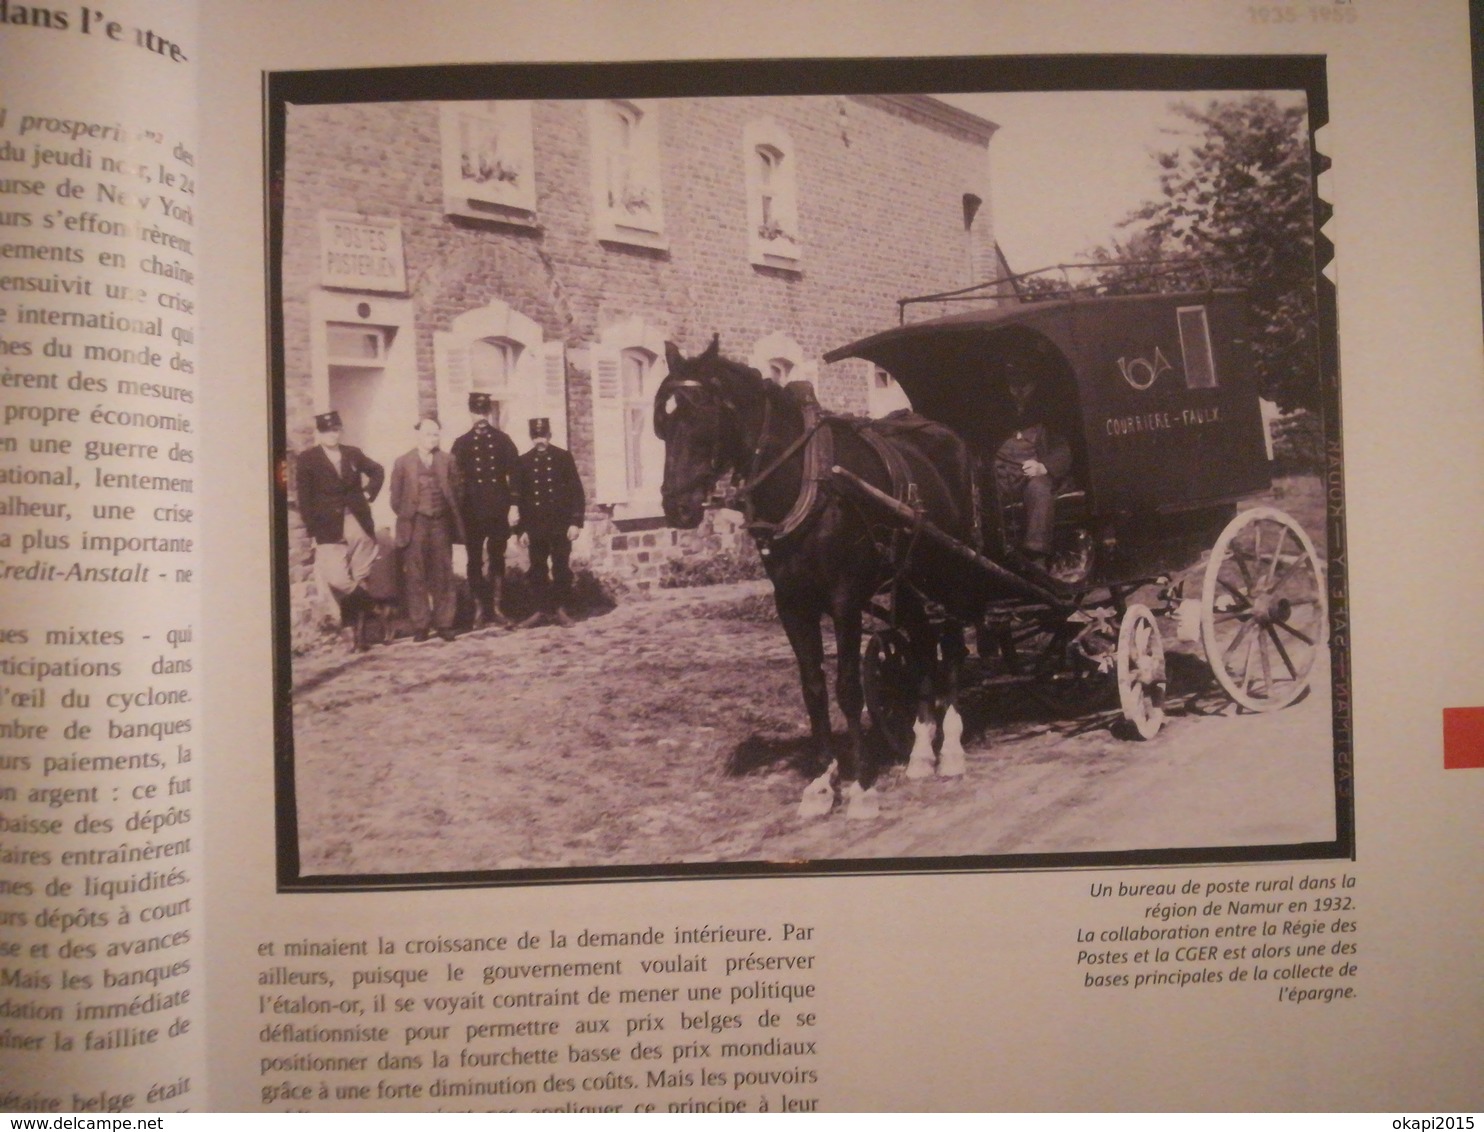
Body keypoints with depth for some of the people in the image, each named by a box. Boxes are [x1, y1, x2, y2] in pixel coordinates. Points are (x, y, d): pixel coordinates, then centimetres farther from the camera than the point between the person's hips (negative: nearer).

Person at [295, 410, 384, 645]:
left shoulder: (353, 454, 9)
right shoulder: (307, 459, 0)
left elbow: (377, 471, 27)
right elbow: (304, 499, -3)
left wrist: (369, 493, 11)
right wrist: (313, 532, -8)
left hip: (359, 525, 3)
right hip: (329, 529, -3)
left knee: (361, 579, 5)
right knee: (337, 578, -16)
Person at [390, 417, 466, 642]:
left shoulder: (448, 461, 7)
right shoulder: (403, 462, 3)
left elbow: (455, 492, 9)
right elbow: (396, 498, 8)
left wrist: (454, 518, 4)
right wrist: (407, 516, 5)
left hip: (441, 524, 1)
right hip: (415, 526, -1)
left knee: (443, 576, 5)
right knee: (416, 577, 1)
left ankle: (443, 623, 13)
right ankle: (420, 625, 8)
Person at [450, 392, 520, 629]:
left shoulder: (503, 441, 4)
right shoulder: (462, 444, 4)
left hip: (498, 510, 0)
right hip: (472, 511, 0)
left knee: (497, 559, 4)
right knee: (475, 561, 2)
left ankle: (495, 608, 8)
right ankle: (479, 609, 3)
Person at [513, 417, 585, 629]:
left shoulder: (564, 457, 3)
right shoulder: (523, 462, 7)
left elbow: (576, 491, 1)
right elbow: (518, 497, 7)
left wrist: (576, 521, -7)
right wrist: (521, 529, 2)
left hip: (560, 524, -1)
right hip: (535, 526, 1)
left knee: (561, 568, 2)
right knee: (537, 570, 2)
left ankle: (560, 609, 11)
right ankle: (543, 610, 10)